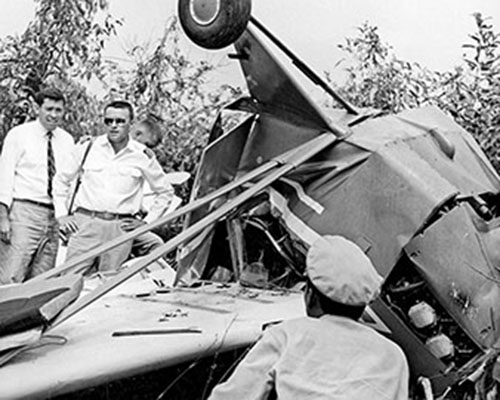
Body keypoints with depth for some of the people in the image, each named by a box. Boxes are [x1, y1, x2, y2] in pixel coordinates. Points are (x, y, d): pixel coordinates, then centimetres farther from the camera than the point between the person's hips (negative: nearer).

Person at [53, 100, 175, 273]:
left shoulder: (143, 156, 4)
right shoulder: (88, 148, 6)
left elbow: (165, 192, 15)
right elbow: (61, 179, 17)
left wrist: (147, 222, 8)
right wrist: (61, 214, 9)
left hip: (120, 227, 0)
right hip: (85, 222, 0)